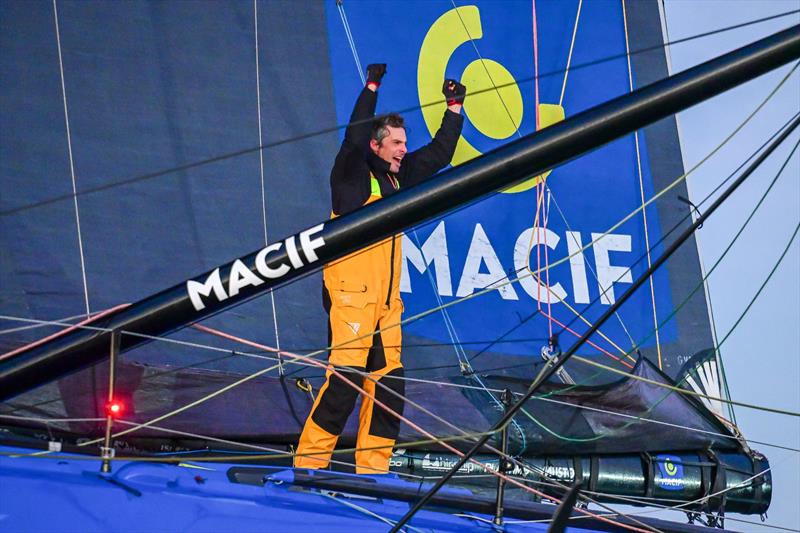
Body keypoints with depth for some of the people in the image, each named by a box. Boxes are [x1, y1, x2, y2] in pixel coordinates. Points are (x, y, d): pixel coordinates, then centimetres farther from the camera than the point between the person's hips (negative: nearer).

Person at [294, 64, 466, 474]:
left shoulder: (398, 178, 19)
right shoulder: (353, 173, -1)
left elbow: (439, 155, 27)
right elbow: (355, 137, -18)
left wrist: (454, 108, 23)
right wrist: (371, 88, -17)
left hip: (386, 301, 8)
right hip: (351, 295, -8)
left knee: (389, 383, 4)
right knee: (344, 378, -14)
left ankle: (372, 466, 10)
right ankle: (309, 459, -7)